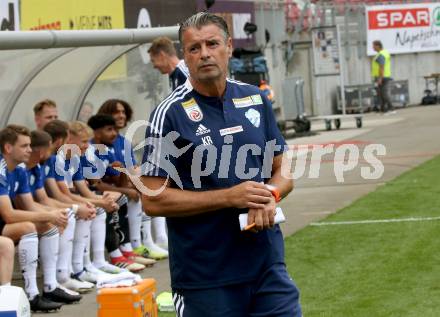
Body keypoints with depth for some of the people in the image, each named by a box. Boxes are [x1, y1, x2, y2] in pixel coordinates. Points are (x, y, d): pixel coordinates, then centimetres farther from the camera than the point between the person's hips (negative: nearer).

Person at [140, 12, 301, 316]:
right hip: (204, 277, -4)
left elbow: (283, 172, 14)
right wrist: (230, 197, -16)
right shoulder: (170, 114, -8)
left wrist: (270, 196, -9)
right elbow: (153, 199, -10)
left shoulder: (257, 100, 6)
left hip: (268, 266, 4)